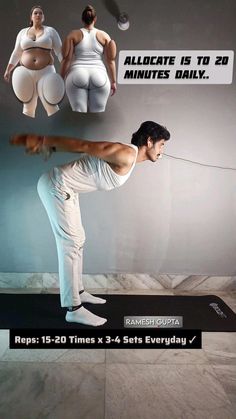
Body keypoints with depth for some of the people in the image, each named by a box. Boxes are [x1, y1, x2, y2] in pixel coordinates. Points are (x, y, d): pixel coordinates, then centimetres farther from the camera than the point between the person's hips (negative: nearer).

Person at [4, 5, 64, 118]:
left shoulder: (50, 31, 4)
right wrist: (8, 70, 4)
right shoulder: (23, 32, 11)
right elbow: (16, 53, 13)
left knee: (52, 107, -9)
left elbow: (60, 51, 0)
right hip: (26, 73, 2)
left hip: (45, 72, -2)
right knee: (28, 108, 4)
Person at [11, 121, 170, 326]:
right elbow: (85, 146, -23)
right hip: (57, 186, -10)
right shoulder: (126, 155, -19)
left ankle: (78, 292, 29)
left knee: (77, 241, 15)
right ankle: (74, 309, 1)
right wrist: (43, 141, -21)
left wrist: (46, 143, 8)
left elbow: (88, 147, 10)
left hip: (65, 188, 10)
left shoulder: (128, 156, 13)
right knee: (71, 245, -8)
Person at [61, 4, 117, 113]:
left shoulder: (73, 35, 8)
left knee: (78, 113, -2)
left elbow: (66, 59, 1)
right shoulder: (104, 36, 10)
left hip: (77, 76, 0)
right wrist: (113, 81, 10)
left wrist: (62, 79, 7)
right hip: (99, 76, 1)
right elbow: (110, 60, 5)